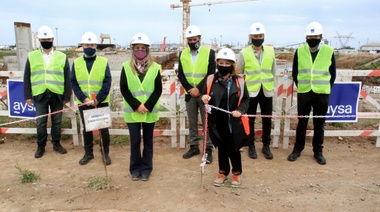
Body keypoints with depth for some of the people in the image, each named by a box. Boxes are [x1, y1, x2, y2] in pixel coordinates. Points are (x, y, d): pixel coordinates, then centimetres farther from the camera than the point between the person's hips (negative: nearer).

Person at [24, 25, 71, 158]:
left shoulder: (62, 57, 3)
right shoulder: (32, 56, 4)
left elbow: (67, 79, 2)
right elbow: (27, 77, 5)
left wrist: (67, 96, -2)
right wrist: (28, 95, -1)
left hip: (57, 95, 0)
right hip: (40, 95, 0)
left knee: (57, 121, 9)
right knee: (41, 122, 6)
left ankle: (56, 144, 24)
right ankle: (41, 146, 21)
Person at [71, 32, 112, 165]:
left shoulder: (103, 62, -2)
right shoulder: (76, 62, 3)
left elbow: (107, 82, -7)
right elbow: (73, 83, 0)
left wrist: (97, 99, -16)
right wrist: (83, 98, -13)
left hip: (101, 102, -2)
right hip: (83, 102, 2)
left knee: (103, 128, 6)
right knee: (87, 128, 14)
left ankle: (105, 153, 22)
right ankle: (88, 153, 29)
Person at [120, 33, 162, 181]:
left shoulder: (155, 67, 0)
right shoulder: (126, 67, 0)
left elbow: (158, 89, -3)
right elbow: (123, 89, -3)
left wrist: (147, 106, -14)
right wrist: (136, 105, -13)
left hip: (150, 112, 1)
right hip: (132, 112, 0)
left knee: (148, 141, 10)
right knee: (135, 141, 5)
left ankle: (146, 168, 23)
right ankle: (135, 168, 22)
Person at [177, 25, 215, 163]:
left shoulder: (209, 52, -4)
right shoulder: (183, 54, 7)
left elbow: (211, 74, -10)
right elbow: (181, 75, 4)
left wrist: (198, 89, -16)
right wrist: (189, 89, -10)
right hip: (190, 94, 4)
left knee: (207, 123, 2)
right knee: (192, 123, 12)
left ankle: (208, 149, 12)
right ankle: (194, 147, 24)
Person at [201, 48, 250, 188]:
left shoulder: (239, 80, -3)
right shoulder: (211, 80, 0)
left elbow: (246, 99, 4)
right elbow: (204, 97, 7)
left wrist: (240, 110, -13)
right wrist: (204, 99, -16)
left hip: (234, 122, -1)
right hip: (217, 122, 2)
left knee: (233, 148, 8)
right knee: (221, 148, 15)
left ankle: (236, 173, 32)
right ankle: (223, 172, 35)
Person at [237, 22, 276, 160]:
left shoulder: (270, 51, 4)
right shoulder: (244, 53, -4)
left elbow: (273, 71, 11)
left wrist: (273, 87, 9)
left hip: (267, 91, 3)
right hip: (250, 92, -2)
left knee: (267, 119, 8)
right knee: (250, 119, 7)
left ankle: (266, 146, 23)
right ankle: (251, 146, 21)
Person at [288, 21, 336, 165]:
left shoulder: (329, 51, -1)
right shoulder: (299, 51, 0)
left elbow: (333, 73, 8)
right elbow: (295, 72, 8)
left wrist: (326, 88, 3)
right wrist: (301, 87, 6)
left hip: (322, 94, 0)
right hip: (303, 93, 0)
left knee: (319, 124, 8)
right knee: (302, 122, 9)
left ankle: (318, 151, 22)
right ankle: (297, 149, 22)